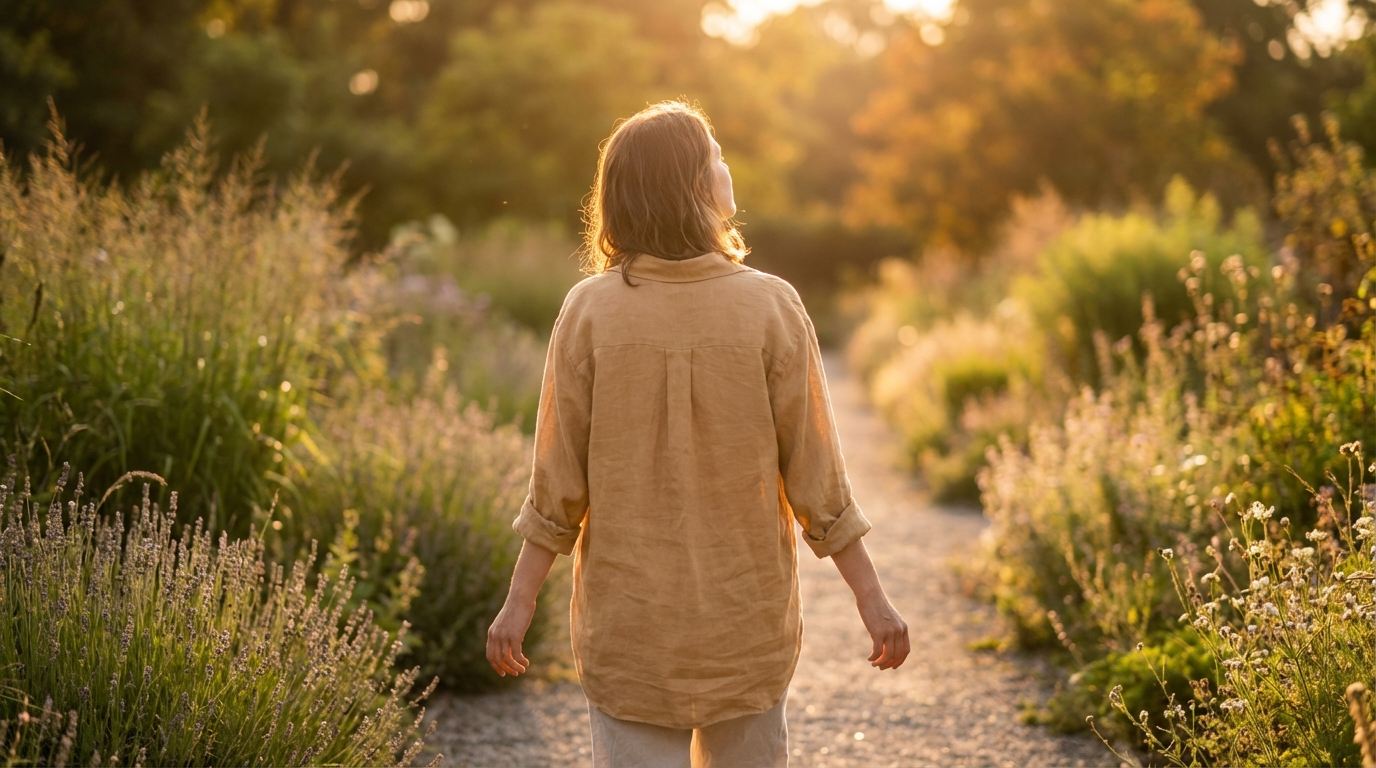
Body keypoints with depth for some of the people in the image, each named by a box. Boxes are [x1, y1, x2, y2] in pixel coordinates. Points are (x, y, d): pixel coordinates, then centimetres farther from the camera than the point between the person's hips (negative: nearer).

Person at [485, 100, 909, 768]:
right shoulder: (770, 308, -10)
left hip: (627, 628, 0)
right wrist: (871, 599, 2)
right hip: (748, 625, 0)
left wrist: (520, 601, 4)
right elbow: (816, 480, -7)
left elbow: (559, 484, -6)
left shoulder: (590, 311, -9)